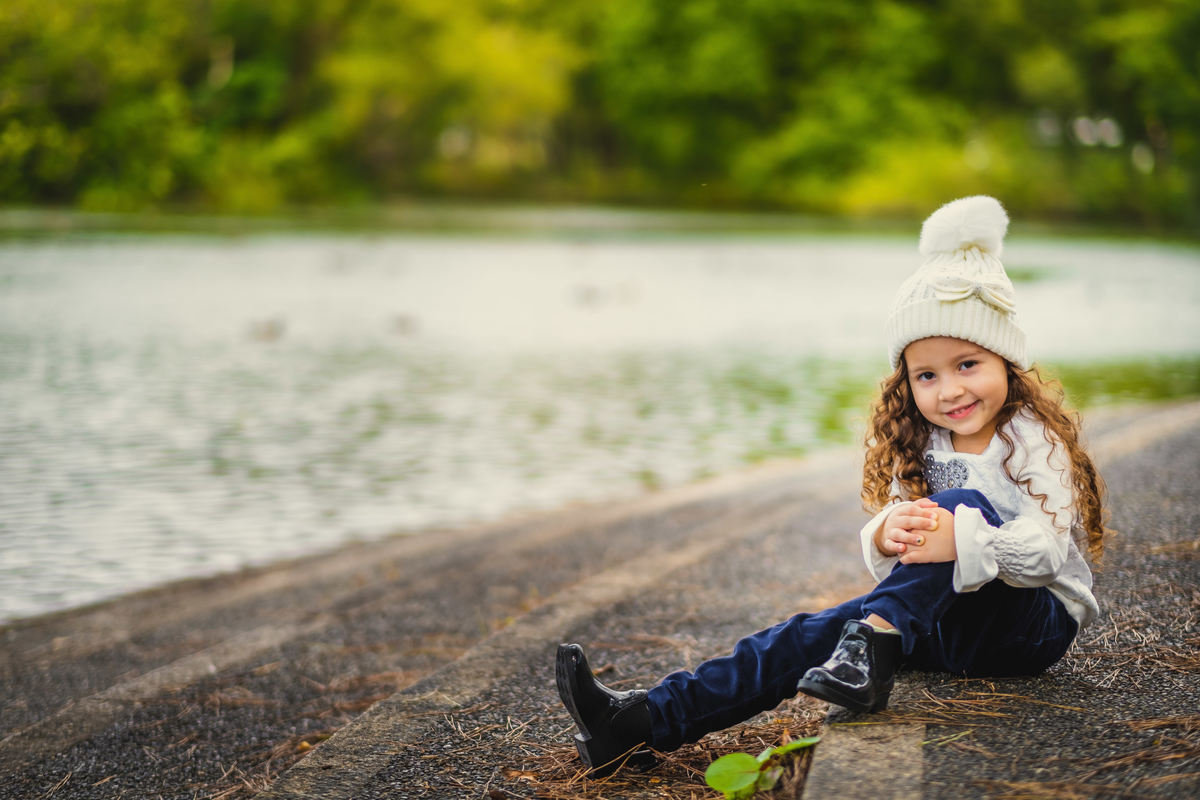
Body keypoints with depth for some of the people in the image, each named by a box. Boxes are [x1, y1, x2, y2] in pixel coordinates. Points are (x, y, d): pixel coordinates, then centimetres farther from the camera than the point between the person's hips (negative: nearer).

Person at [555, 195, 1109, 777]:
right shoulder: (919, 449, 8)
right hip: (942, 618, 5)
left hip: (1037, 622, -5)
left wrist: (959, 539, -42)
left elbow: (1046, 550, -24)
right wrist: (888, 535, -27)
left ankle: (874, 642, -40)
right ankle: (646, 723, -24)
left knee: (963, 504, -29)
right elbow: (886, 557, 0)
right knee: (816, 633, -14)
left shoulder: (1035, 441, -10)